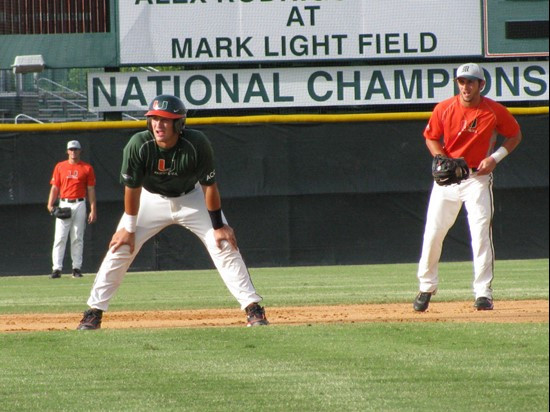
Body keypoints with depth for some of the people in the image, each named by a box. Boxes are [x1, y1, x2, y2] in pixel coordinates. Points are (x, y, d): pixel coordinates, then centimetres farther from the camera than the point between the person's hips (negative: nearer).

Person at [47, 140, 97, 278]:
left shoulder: (87, 168, 5)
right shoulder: (60, 167, 8)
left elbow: (91, 190, 4)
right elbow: (55, 187, 7)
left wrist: (93, 210, -2)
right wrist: (50, 204, -8)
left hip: (79, 205, 0)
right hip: (64, 204, 0)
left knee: (77, 238, 2)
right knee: (60, 238, -6)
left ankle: (77, 268, 6)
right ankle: (57, 268, -8)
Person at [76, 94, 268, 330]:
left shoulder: (197, 144, -29)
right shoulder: (138, 145, -29)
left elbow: (209, 186, -19)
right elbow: (132, 188, -17)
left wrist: (218, 226, -14)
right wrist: (129, 228, -11)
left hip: (191, 198, 0)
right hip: (152, 199, 0)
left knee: (224, 245, -10)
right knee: (120, 247, -8)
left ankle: (253, 308, -5)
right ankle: (94, 312, 0)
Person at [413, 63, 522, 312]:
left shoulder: (495, 111, -7)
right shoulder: (444, 109, -3)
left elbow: (515, 136, 6)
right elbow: (431, 138, 8)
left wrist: (495, 158, -9)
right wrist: (443, 161, -10)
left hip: (478, 177, -2)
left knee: (481, 233, -10)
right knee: (432, 233, 0)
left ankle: (483, 292, -4)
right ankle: (426, 288, 16)